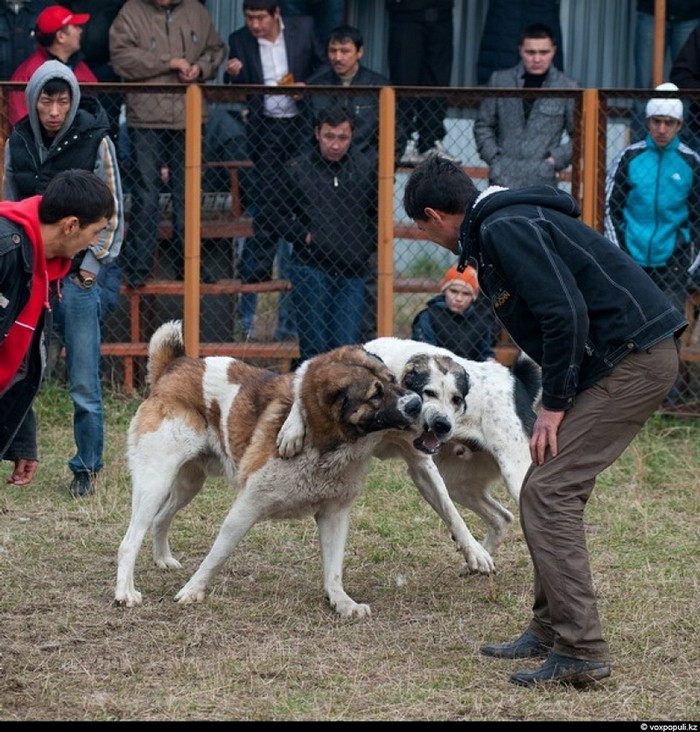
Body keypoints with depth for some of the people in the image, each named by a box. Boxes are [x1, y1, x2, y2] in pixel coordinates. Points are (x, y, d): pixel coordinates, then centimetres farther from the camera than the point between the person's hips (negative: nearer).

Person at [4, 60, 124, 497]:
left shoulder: (95, 142, -5)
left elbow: (113, 213, -1)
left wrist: (91, 267, -6)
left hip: (77, 276, -3)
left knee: (84, 384, -3)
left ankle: (87, 469, 8)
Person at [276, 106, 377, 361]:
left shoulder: (367, 168, 6)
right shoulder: (297, 169, 4)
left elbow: (378, 216, 16)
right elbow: (281, 218, 11)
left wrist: (366, 248, 2)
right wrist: (304, 236, -5)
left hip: (353, 271, 1)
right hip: (310, 267, -1)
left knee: (346, 346, -2)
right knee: (313, 346, -3)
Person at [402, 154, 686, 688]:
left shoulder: (505, 230, -13)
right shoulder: (497, 226, 20)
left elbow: (566, 315, -21)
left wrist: (555, 404, -14)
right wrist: (557, 398, 16)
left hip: (632, 359, -10)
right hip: (632, 359, 10)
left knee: (548, 493, -11)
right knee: (550, 491, 15)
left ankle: (581, 653, -13)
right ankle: (551, 630, 23)